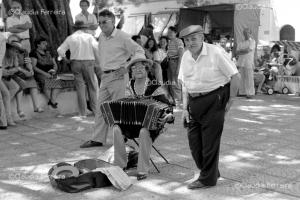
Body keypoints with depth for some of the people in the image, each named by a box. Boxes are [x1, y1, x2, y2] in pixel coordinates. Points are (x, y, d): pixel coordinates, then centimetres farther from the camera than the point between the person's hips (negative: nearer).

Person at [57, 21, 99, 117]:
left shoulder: (70, 38, 7)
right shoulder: (89, 36, 3)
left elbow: (60, 50, 3)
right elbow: (96, 48, -12)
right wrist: (97, 61, -5)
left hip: (76, 62, 1)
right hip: (88, 62, -1)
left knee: (80, 87, 4)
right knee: (92, 86, 9)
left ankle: (83, 113, 4)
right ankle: (95, 109, 10)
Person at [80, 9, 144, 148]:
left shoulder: (122, 37, -9)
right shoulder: (101, 37, 13)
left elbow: (139, 51, -7)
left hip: (118, 76, -7)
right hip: (105, 77, 8)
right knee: (101, 108, 6)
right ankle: (97, 139, 11)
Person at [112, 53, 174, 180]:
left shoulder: (154, 86, -4)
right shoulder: (129, 86, 10)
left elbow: (166, 105, -9)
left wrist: (168, 116, -30)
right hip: (131, 122, 4)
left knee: (144, 132, -37)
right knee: (117, 129, -24)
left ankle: (143, 170, -24)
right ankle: (119, 165, -10)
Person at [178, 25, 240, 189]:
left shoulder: (215, 52, -12)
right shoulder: (186, 56, 7)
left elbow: (235, 76, -10)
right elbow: (185, 84, 12)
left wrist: (230, 101, -7)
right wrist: (185, 108, 6)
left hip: (214, 100, -6)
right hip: (194, 102, 6)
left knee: (210, 142, 1)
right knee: (194, 141, 8)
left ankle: (208, 179, 17)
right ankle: (212, 172, 28)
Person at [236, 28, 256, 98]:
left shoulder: (252, 41, 3)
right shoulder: (241, 43, 18)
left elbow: (248, 50, -10)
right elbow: (237, 52, 8)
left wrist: (241, 51, 2)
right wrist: (244, 51, -7)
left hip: (249, 62, -5)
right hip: (241, 62, 5)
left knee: (249, 78, -5)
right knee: (242, 78, 4)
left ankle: (250, 93, -2)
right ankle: (242, 92, 10)